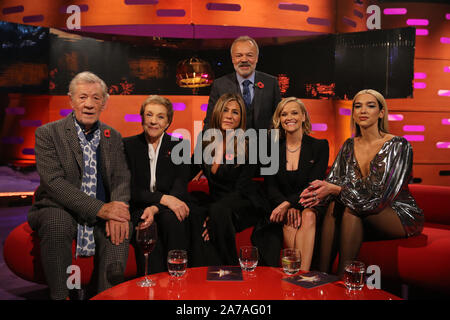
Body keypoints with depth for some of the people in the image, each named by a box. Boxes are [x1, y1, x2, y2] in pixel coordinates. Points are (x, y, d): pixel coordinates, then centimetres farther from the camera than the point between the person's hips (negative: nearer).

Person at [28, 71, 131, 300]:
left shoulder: (113, 137, 9)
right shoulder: (47, 133, -4)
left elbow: (121, 179, 3)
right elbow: (53, 182, -15)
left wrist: (117, 213, -21)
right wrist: (99, 208, -26)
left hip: (102, 213, 3)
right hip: (58, 210, -2)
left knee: (119, 229, -26)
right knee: (57, 222, -34)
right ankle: (59, 296, -17)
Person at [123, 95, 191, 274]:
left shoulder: (179, 145, 8)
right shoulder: (128, 145, 5)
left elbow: (180, 187, -4)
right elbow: (129, 190, -5)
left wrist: (156, 208, -23)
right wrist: (163, 198, -21)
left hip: (169, 211, 1)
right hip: (139, 211, -1)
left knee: (171, 220, -33)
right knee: (148, 229, -33)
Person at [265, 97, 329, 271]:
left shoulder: (320, 146, 2)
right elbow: (270, 186, 2)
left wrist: (289, 203, -25)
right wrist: (288, 207, -19)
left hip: (309, 205, -1)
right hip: (282, 206, 1)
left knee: (308, 216, -34)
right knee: (290, 222, -31)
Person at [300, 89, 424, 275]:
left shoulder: (399, 146, -14)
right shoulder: (349, 146, 5)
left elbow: (382, 197, -23)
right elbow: (334, 180, -1)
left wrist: (336, 189, -29)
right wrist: (318, 190, -25)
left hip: (401, 216, -5)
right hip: (364, 219, 5)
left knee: (352, 208, -31)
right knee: (334, 204, -24)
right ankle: (321, 274, -25)